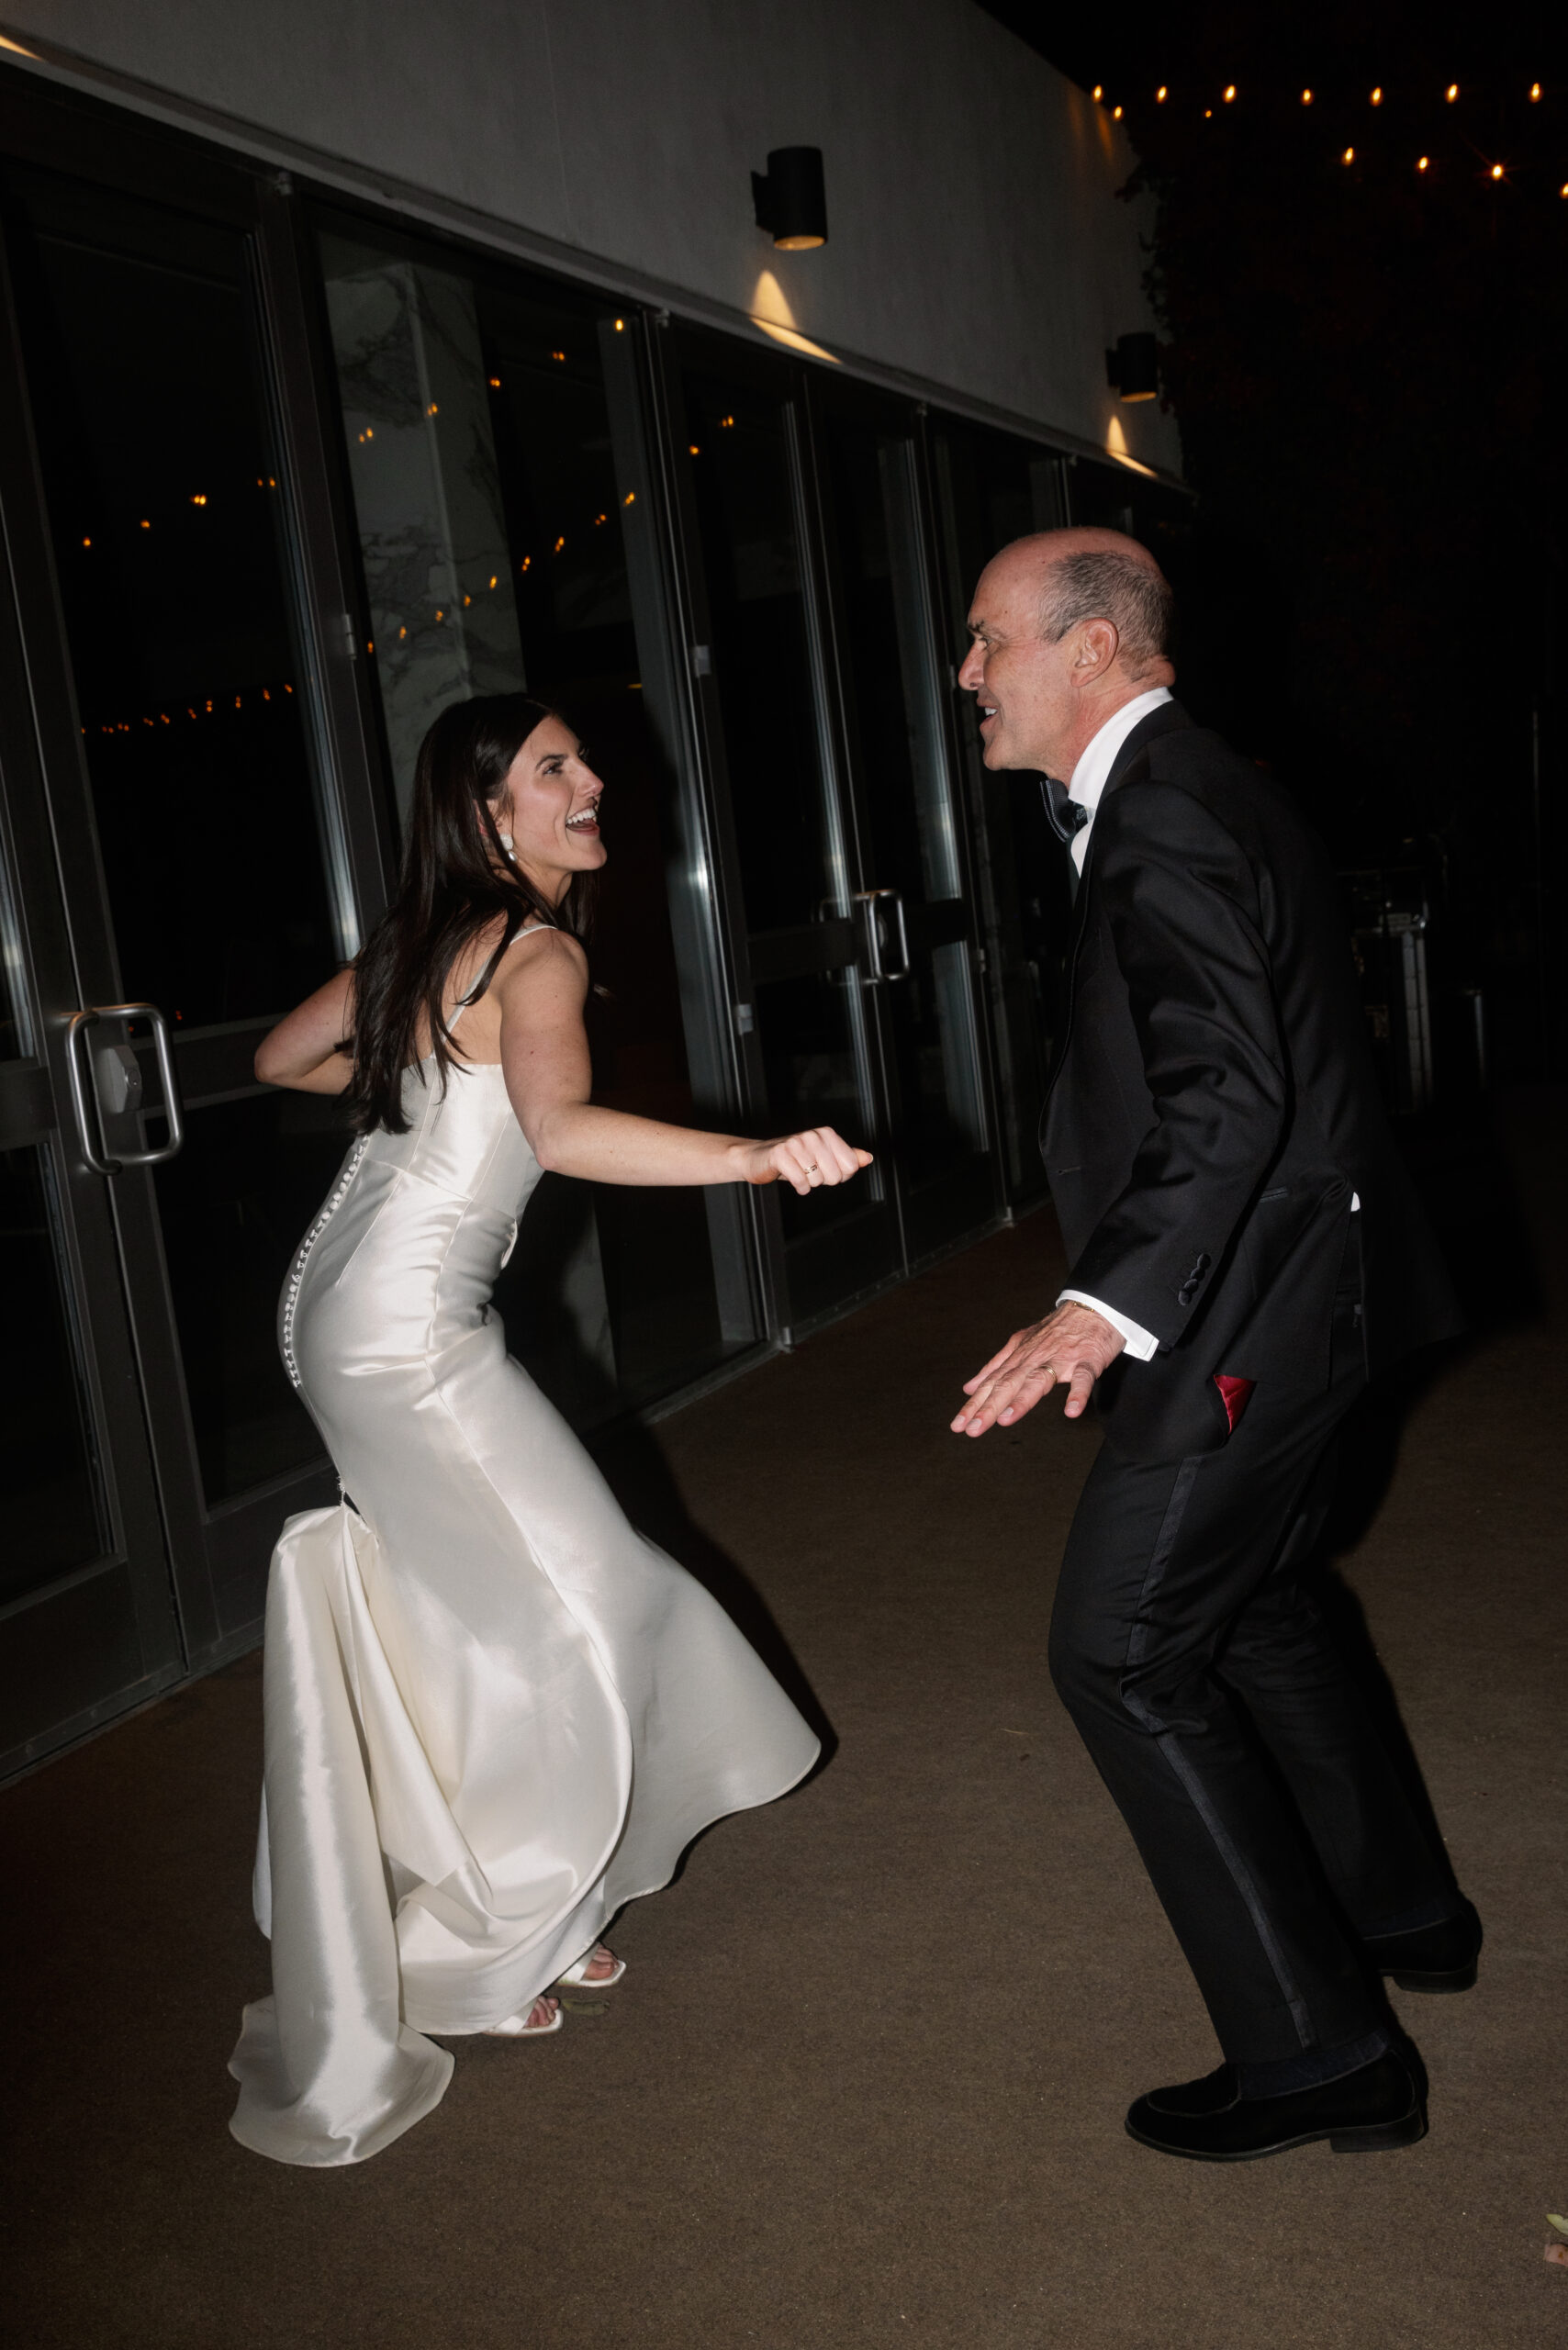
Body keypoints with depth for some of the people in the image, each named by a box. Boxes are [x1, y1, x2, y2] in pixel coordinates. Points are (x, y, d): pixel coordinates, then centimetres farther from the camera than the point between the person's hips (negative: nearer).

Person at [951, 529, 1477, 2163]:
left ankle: (1318, 2047, 8)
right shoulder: (1184, 790, 14)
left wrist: (1108, 1302, -37)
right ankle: (1401, 1913, 41)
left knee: (1122, 1652, -2)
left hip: (1246, 1306, -11)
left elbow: (1231, 1090, -30)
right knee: (1243, 1607, 23)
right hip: (1282, 1290, 11)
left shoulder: (1164, 817, -19)